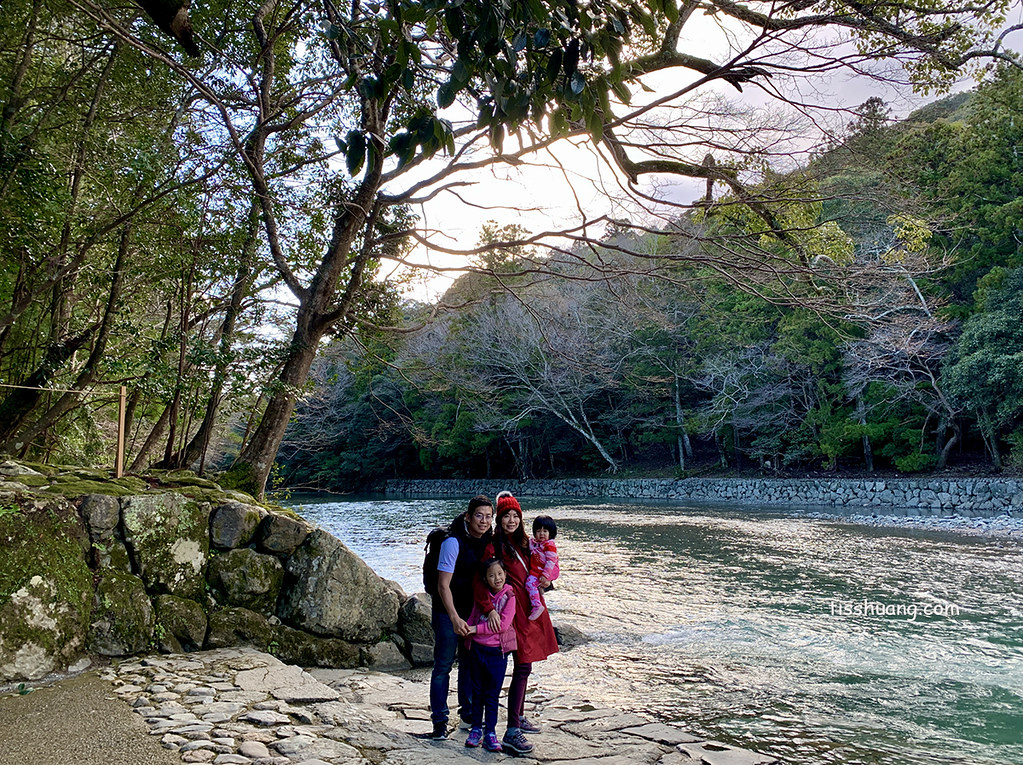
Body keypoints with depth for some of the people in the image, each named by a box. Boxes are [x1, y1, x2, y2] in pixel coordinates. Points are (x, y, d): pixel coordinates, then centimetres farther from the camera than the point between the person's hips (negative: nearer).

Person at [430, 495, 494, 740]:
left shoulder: (488, 540, -3)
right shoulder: (453, 542, -22)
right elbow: (443, 585, -21)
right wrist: (455, 618, -26)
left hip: (473, 610, 6)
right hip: (448, 611, -6)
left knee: (470, 662, 17)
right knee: (444, 664, 1)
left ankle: (468, 711, 33)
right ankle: (440, 720, 13)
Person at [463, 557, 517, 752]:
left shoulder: (509, 596, -8)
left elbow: (503, 624, -15)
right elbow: (473, 617, 13)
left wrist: (477, 629, -15)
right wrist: (467, 630, -7)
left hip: (497, 651, -3)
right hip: (477, 648, 3)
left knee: (492, 694, 3)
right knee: (477, 691, 12)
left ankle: (490, 733, 13)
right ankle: (476, 729, 24)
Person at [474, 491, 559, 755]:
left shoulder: (522, 542, 13)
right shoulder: (495, 545, -12)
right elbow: (480, 579, -19)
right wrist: (489, 609, -29)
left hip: (531, 607, 8)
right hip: (515, 609, -8)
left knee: (524, 666, 17)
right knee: (522, 667, -11)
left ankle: (518, 717, 31)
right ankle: (511, 733, -8)